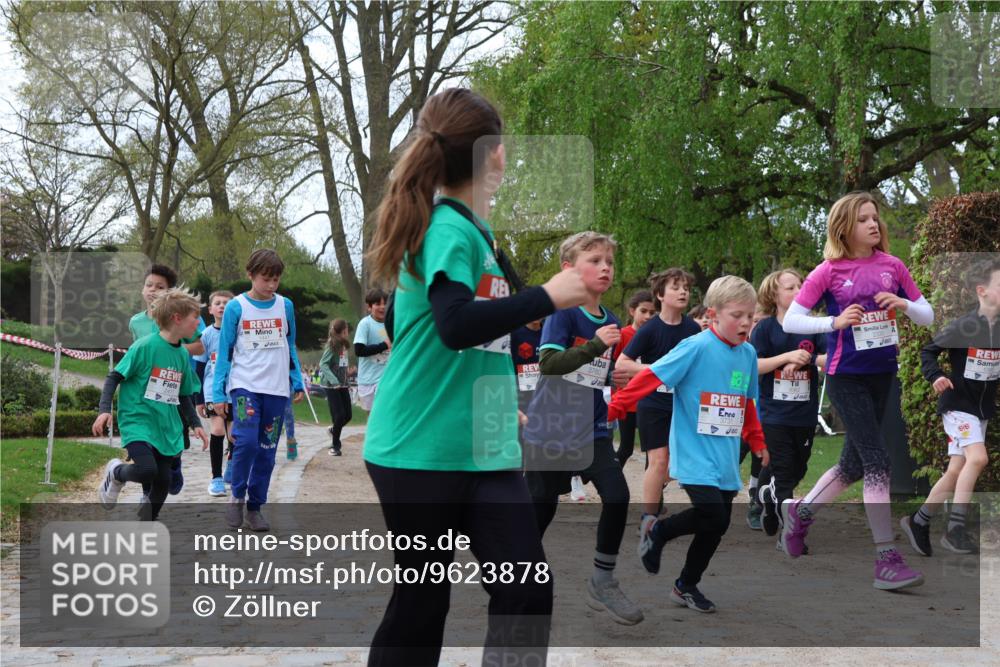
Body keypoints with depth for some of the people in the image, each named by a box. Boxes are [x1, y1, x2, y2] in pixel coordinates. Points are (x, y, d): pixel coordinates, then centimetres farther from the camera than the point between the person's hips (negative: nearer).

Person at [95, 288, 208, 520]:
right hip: (137, 421, -6)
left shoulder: (182, 355, 8)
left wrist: (195, 424, 13)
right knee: (147, 470, -24)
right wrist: (104, 410, -16)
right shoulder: (145, 346, -12)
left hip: (167, 428, 6)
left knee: (163, 480, 3)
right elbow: (114, 377, -7)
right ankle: (115, 473, 10)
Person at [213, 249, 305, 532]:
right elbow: (224, 351, 1)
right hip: (244, 385, -3)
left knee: (267, 450, 5)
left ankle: (255, 506, 16)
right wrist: (219, 392, -3)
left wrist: (297, 382, 9)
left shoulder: (285, 306, 6)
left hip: (276, 389, 3)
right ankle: (237, 496, 1)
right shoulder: (236, 307, -2)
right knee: (246, 441, -19)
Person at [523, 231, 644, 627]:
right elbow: (548, 363, -28)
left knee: (617, 497, -11)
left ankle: (602, 583, 5)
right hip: (549, 430, -5)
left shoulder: (610, 322, 6)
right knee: (541, 508, 5)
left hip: (591, 430, 5)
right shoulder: (563, 312, -13)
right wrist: (596, 346, -36)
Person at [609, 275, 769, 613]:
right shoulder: (696, 347, -13)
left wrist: (757, 441, 26)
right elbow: (651, 376, -14)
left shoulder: (748, 354, 8)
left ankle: (687, 586, 28)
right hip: (695, 455, -7)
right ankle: (659, 531, 10)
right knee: (713, 516, -19)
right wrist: (614, 407, -17)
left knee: (717, 526, 8)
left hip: (726, 460, 7)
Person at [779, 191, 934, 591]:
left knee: (854, 464, 14)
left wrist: (904, 304, -14)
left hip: (883, 374, 5)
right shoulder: (829, 271, -7)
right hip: (846, 378, -5)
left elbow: (927, 316, 8)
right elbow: (789, 322, -8)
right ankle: (886, 559, -9)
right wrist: (836, 321, -21)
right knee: (877, 463, -13)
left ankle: (799, 513, 37)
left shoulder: (891, 265, 4)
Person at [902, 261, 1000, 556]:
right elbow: (927, 351, -10)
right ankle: (955, 529, -16)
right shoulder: (963, 327, -15)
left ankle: (918, 522, 23)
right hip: (958, 403, -6)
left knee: (956, 470, 7)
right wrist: (935, 376, -26)